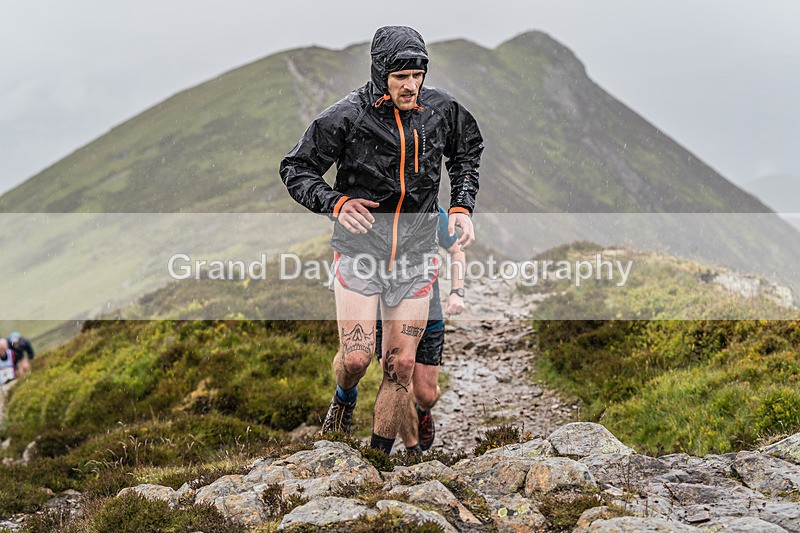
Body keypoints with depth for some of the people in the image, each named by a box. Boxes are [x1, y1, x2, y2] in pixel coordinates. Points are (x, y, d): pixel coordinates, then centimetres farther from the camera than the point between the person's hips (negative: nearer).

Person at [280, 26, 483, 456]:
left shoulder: (441, 110, -2)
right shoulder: (347, 117, -13)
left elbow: (467, 151, 19)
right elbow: (296, 169, -5)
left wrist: (462, 207, 7)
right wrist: (336, 203, -21)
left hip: (414, 257, 3)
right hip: (359, 252, -3)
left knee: (401, 365, 2)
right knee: (356, 357, -11)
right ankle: (344, 399, 26)